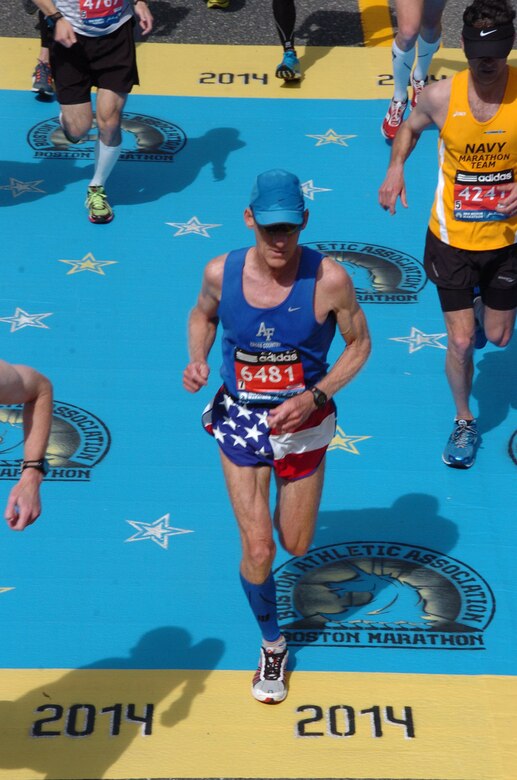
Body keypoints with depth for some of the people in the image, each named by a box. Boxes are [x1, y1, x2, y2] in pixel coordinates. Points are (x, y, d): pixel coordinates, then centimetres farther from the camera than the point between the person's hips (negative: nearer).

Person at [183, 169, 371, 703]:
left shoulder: (329, 279, -23)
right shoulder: (221, 272, -16)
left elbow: (359, 344, -8)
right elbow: (201, 315, 8)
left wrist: (313, 398, -20)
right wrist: (197, 360, -13)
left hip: (303, 422, 0)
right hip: (240, 421, 0)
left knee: (295, 546, 15)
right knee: (257, 550, -3)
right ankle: (271, 645, 24)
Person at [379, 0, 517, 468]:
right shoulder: (442, 97, -15)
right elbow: (410, 128, 8)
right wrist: (396, 167, -10)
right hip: (452, 239, 0)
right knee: (460, 341, 2)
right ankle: (464, 421, 28)